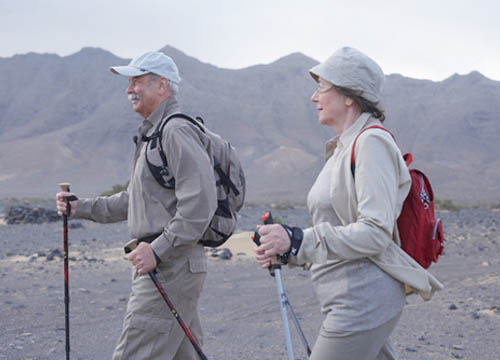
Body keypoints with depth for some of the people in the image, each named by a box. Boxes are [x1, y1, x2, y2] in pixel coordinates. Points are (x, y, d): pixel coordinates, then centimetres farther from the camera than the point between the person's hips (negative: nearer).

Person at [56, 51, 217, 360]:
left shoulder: (178, 132, -14)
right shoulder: (152, 134, 20)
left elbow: (200, 202, -24)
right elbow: (134, 200, 28)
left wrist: (158, 249, -25)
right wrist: (82, 207, 20)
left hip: (171, 267, -11)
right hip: (158, 264, 11)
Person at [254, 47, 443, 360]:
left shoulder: (372, 143, -14)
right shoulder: (343, 148, 17)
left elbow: (376, 233, -22)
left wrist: (297, 241, -26)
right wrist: (284, 251, 6)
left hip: (363, 304, -10)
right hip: (355, 302, 10)